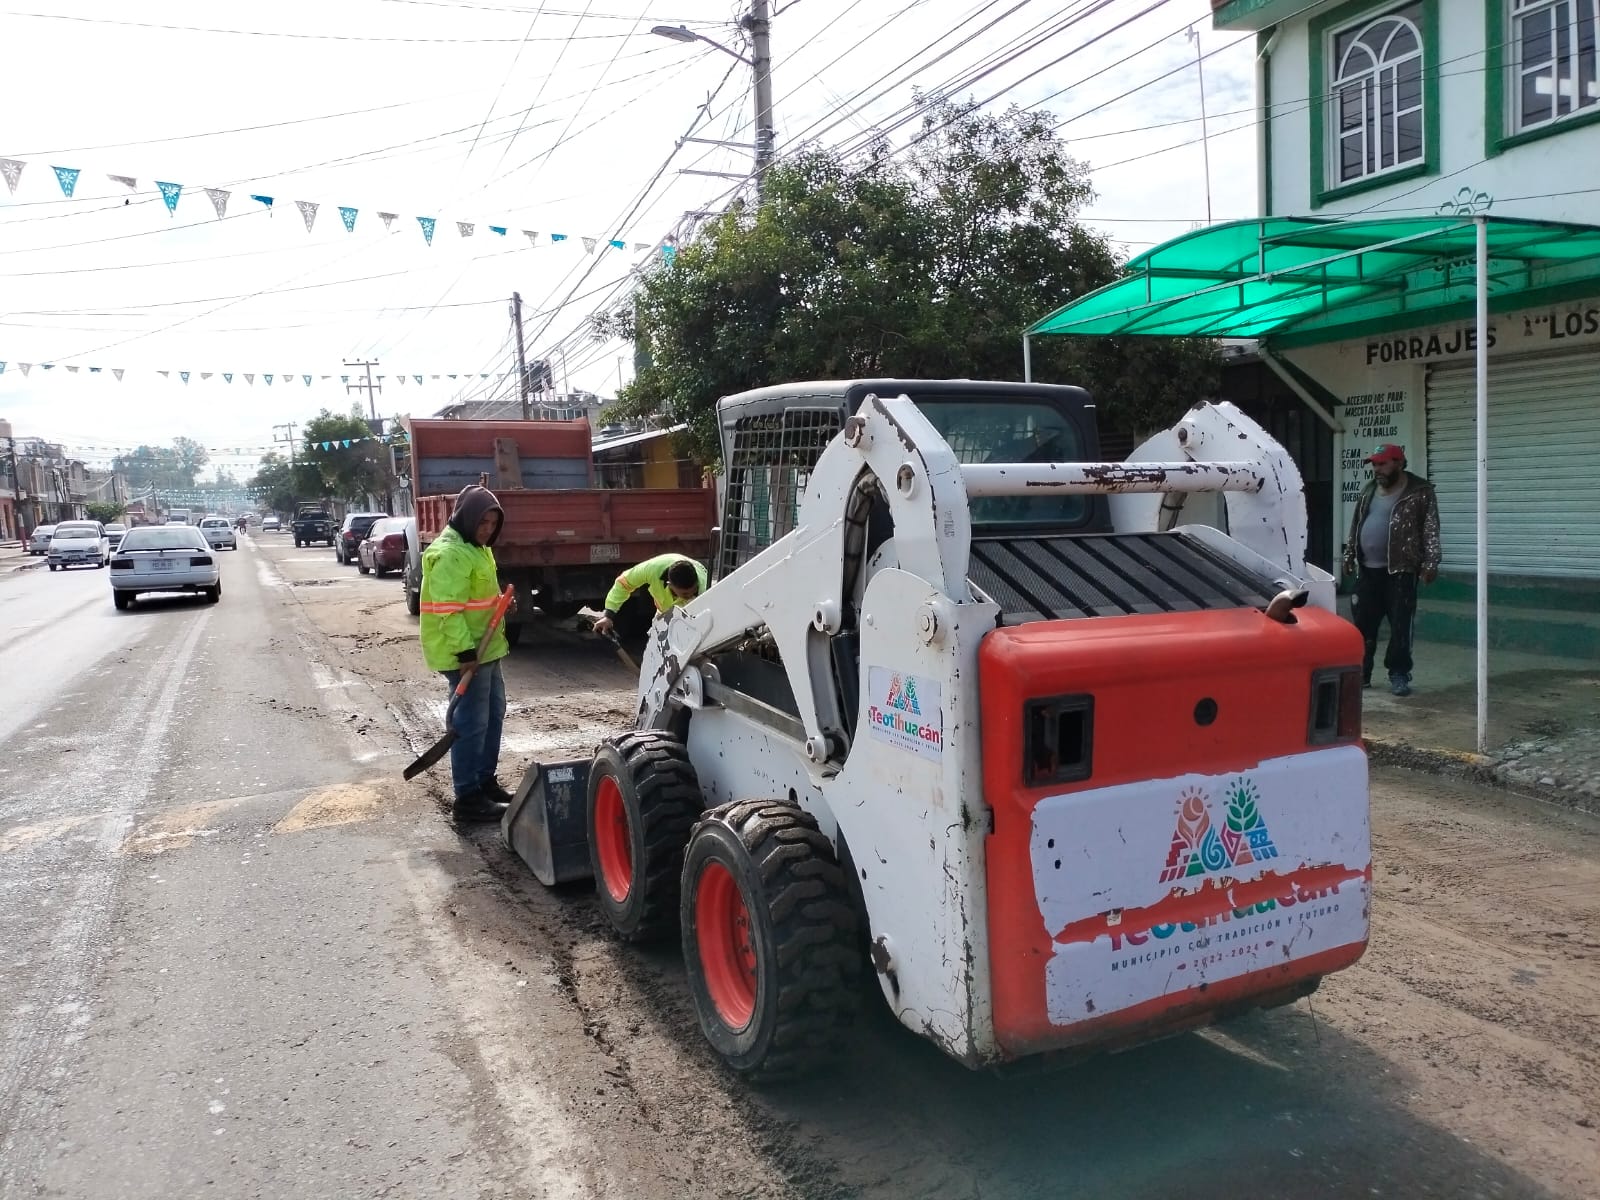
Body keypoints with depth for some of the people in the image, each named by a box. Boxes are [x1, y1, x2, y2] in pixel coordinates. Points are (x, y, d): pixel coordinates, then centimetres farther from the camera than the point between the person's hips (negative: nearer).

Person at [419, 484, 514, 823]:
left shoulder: (476, 548, 14)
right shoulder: (450, 554, -19)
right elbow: (447, 609, -25)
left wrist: (498, 638, 23)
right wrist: (464, 650, -28)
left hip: (485, 649, 11)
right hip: (465, 653, -11)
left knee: (493, 714, 18)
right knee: (471, 723, -6)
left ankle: (485, 781, 31)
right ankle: (467, 798, 1)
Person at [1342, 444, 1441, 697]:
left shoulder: (1420, 492, -5)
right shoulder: (1369, 490, 12)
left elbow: (1431, 530, -9)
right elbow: (1356, 525, 19)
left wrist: (1430, 563, -16)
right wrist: (1349, 556, 17)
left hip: (1401, 570, -5)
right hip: (1367, 570, 5)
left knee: (1400, 626, -2)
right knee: (1363, 624, 8)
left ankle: (1399, 675, 7)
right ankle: (1361, 672, 17)